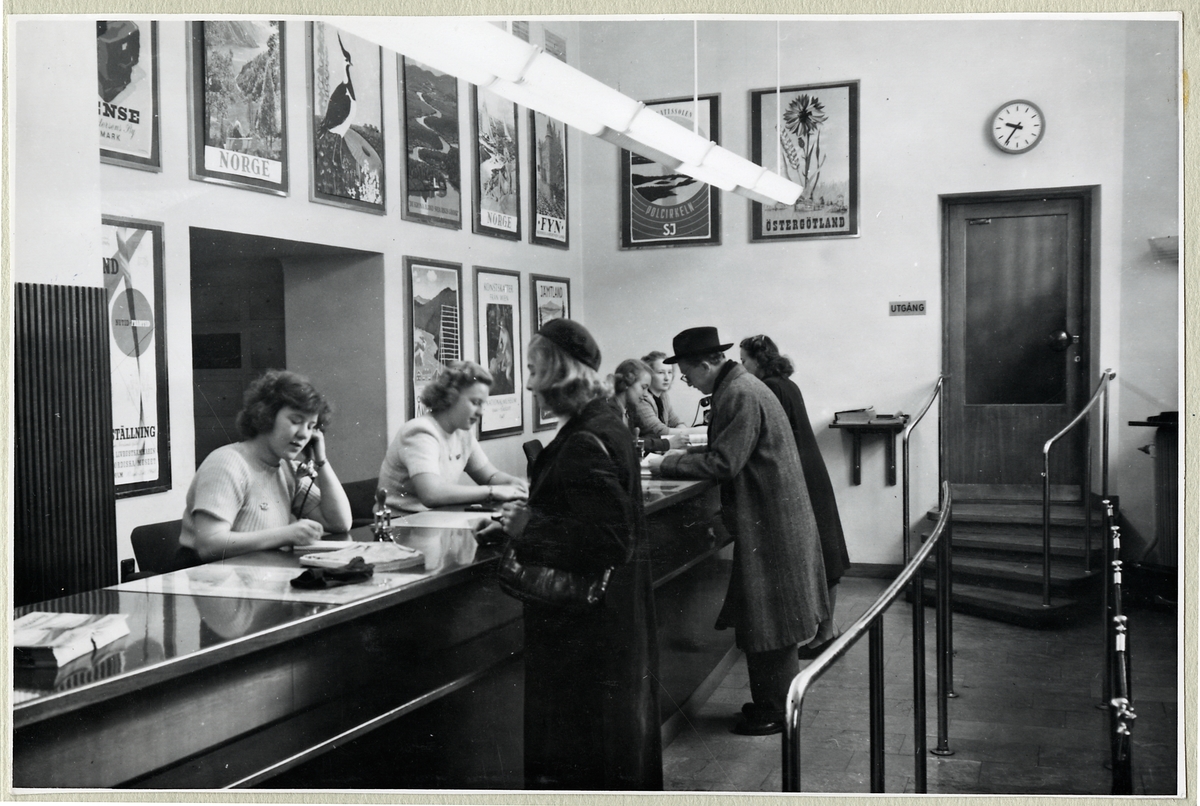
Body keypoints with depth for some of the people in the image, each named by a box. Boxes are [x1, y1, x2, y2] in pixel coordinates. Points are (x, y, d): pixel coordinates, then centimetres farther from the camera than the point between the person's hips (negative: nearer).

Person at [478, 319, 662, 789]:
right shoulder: (604, 425, 8)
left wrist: (527, 526, -19)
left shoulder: (586, 442, -23)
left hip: (585, 621, -10)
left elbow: (606, 539, -28)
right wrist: (525, 518, 9)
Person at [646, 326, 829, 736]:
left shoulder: (740, 395, -20)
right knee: (764, 614, 17)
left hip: (769, 521, -10)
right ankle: (772, 699, 28)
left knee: (767, 620, 0)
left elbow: (724, 463, -24)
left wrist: (666, 465, -16)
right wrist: (685, 454, 9)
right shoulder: (738, 387, 12)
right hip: (770, 517, 10)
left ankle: (777, 710, 12)